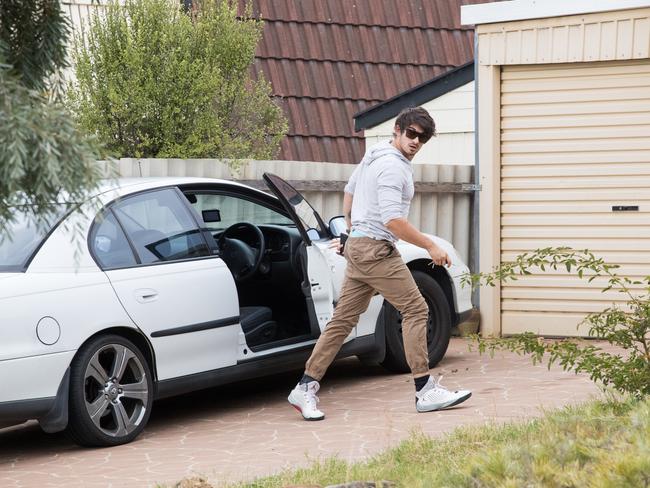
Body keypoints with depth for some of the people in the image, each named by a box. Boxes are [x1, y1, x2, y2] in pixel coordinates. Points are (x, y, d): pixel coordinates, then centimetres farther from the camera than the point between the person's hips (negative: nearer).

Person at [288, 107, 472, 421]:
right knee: (416, 310, -5)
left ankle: (306, 387, 6)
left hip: (357, 247, 10)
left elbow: (349, 192, 27)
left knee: (343, 319, 8)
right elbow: (393, 220, -24)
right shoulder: (393, 166, -17)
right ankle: (425, 391, -5)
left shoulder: (374, 155, 15)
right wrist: (430, 246, -17)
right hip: (376, 249, -10)